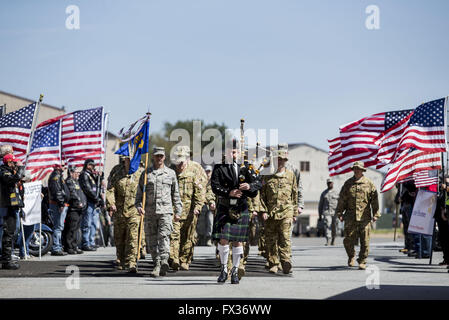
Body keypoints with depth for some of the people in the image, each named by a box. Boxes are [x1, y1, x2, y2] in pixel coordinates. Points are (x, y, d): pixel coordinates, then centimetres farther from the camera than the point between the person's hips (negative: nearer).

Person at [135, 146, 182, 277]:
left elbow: (176, 194, 14)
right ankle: (157, 264, 12)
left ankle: (164, 261, -29)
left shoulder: (170, 173, 10)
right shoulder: (146, 174, 11)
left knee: (164, 236, -18)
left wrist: (178, 212, 11)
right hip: (150, 212, 2)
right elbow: (139, 192, 12)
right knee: (151, 240, 3)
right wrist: (139, 206, -5)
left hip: (165, 210, -2)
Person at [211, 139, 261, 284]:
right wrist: (229, 193, -23)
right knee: (223, 240, -8)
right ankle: (224, 269, 9)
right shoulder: (219, 169, 2)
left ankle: (235, 271, 16)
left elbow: (258, 183, -2)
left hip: (241, 209, 1)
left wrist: (249, 186, -24)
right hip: (224, 208, -1)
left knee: (237, 241, 4)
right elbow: (215, 186, -8)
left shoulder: (245, 169, 5)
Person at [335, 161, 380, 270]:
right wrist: (339, 213, 6)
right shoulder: (348, 183, 10)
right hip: (350, 217, 1)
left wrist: (375, 214, -1)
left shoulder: (369, 183, 6)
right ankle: (351, 256, 22)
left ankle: (362, 262, 8)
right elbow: (342, 199, 12)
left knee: (365, 241, -2)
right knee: (348, 240, -3)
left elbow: (374, 200, 5)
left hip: (364, 217, -1)